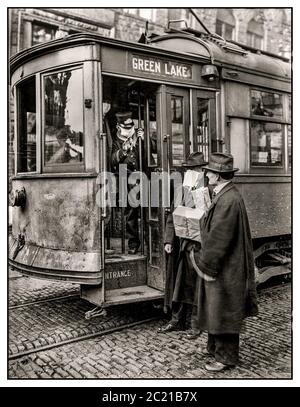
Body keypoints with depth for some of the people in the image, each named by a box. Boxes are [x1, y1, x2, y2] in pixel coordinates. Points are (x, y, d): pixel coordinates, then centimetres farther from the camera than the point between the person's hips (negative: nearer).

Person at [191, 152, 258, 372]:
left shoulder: (229, 199, -24)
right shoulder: (222, 195, 8)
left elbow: (219, 237, -24)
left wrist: (205, 264, -16)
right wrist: (203, 257, 15)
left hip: (225, 268, -10)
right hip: (219, 264, 10)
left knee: (223, 311, 4)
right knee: (215, 309, 21)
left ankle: (226, 357, 20)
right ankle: (215, 345, 38)